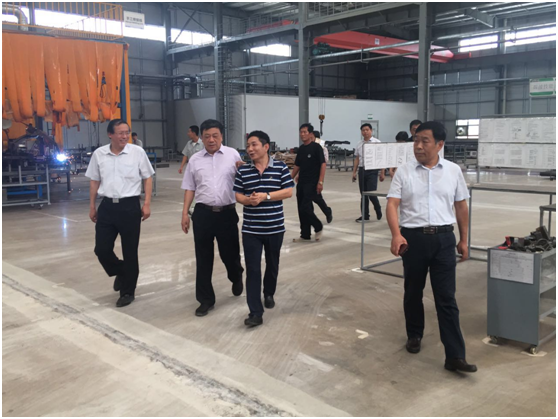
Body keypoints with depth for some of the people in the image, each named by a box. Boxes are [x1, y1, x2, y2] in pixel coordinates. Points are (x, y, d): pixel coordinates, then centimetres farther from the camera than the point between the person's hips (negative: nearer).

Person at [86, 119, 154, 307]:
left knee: (130, 251, 6)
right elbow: (94, 181, 11)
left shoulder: (137, 152, -6)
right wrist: (92, 206, 11)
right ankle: (120, 273, 34)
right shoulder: (99, 154, 2)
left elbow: (148, 178, 0)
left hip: (130, 206, -3)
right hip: (107, 206, 3)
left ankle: (128, 291, 22)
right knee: (101, 249, 5)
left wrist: (147, 204, -5)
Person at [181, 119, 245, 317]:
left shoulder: (233, 155, 0)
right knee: (203, 258, 7)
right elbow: (189, 188, 9)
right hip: (203, 213, 2)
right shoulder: (195, 160, 6)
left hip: (227, 213, -1)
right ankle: (206, 299, 21)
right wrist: (185, 213, 4)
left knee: (230, 253, 10)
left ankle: (237, 277, 45)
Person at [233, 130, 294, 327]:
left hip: (275, 227, 0)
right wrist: (247, 200, -19)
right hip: (251, 229, 0)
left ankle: (269, 294, 44)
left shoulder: (280, 167, -5)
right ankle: (255, 313, -1)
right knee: (252, 269, -4)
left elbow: (288, 191, -9)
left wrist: (265, 196, -20)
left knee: (272, 265, 18)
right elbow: (237, 194, 3)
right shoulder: (243, 170, 0)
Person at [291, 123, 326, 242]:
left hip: (312, 183, -7)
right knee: (301, 210, 7)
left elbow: (323, 164, -12)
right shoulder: (301, 148, 12)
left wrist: (320, 182, -18)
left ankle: (318, 227, 10)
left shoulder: (316, 147, -8)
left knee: (305, 208, -13)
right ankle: (305, 235, 17)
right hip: (301, 183, 7)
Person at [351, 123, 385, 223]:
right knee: (363, 194, 9)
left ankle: (378, 210, 20)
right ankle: (365, 215, 19)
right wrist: (354, 172, 8)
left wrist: (382, 173, -8)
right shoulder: (359, 145, 11)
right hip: (362, 170, 5)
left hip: (372, 170, -5)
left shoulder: (376, 142, -4)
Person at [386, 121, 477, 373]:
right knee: (413, 291, 15)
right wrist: (396, 234, -23)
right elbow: (392, 204, -7)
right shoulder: (404, 172, -1)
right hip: (413, 238, 0)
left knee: (446, 298, -1)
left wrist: (464, 240, 11)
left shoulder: (453, 171, 4)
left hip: (443, 239, 0)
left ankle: (455, 356, 1)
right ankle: (414, 334, 37)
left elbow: (461, 206, 11)